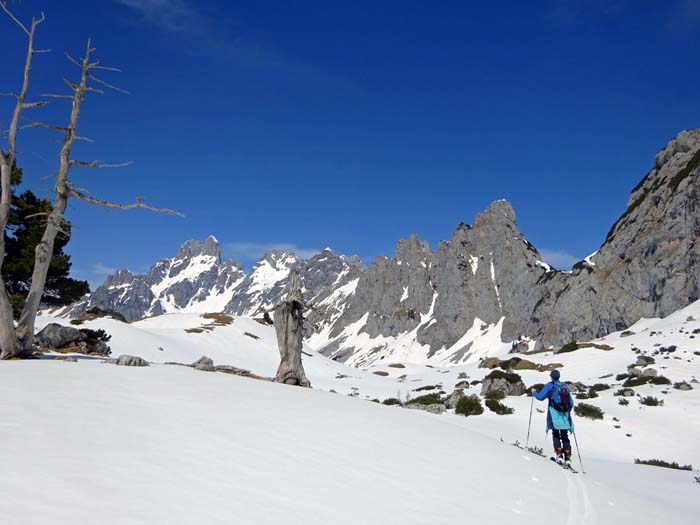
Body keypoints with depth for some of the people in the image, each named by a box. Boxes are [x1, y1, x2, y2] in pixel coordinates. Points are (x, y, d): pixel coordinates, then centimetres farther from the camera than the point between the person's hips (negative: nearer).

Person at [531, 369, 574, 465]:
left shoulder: (550, 385, -2)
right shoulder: (565, 386, 11)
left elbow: (540, 397, -3)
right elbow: (571, 403, 14)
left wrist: (534, 392, 17)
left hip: (555, 415, -4)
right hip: (565, 416, 4)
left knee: (556, 435, 4)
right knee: (565, 437, 8)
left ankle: (559, 454, -10)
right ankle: (567, 457, 0)